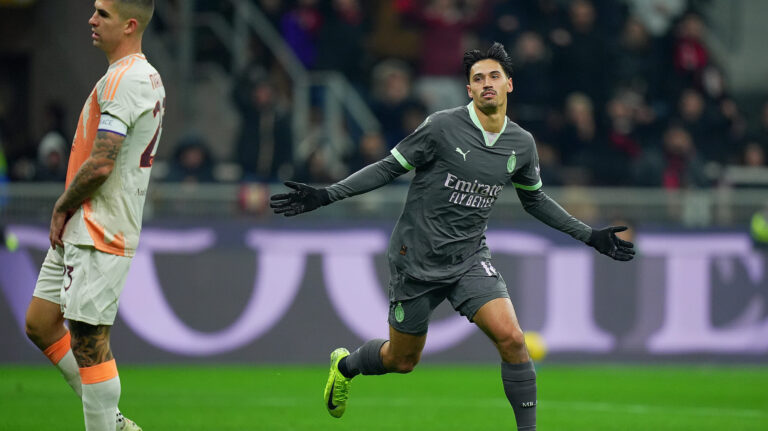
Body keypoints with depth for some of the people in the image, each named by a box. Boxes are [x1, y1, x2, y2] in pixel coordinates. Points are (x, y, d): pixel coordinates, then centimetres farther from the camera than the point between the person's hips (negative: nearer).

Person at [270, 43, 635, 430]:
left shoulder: (522, 144, 1)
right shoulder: (442, 127, -14)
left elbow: (534, 200, 18)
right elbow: (388, 168, -7)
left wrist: (589, 236, 16)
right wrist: (326, 196, -15)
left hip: (469, 260, 3)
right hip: (417, 260, -3)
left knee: (510, 337, -20)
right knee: (402, 360, 9)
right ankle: (345, 365, 43)